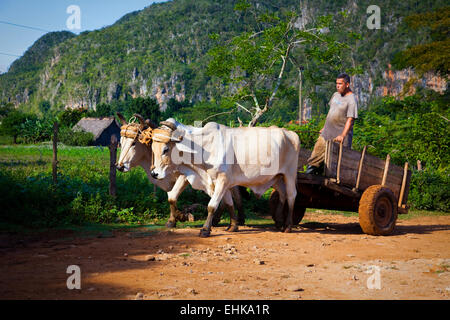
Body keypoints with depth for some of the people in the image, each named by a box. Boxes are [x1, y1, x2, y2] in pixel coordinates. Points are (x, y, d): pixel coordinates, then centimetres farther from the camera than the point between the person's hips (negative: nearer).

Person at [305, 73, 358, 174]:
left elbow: (350, 120, -20)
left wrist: (343, 135, -30)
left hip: (339, 136, -7)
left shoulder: (351, 100, -13)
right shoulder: (335, 95, 11)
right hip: (327, 133, 7)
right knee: (317, 153, 7)